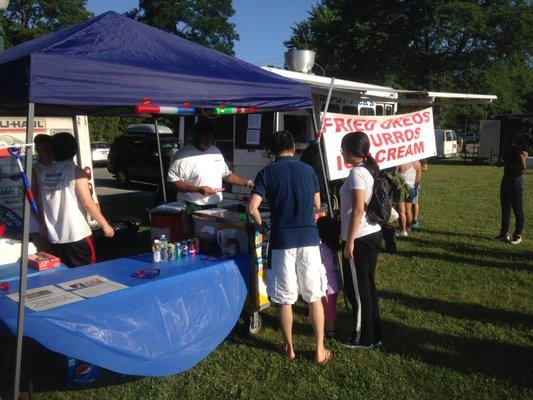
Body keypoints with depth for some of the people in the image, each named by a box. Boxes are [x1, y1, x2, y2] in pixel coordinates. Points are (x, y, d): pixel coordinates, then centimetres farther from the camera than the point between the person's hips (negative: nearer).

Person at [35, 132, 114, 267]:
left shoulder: (43, 174, 5)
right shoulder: (76, 172, -11)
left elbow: (41, 206, 11)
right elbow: (88, 204, -13)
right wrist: (105, 225, -4)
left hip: (55, 238, 5)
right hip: (78, 236, -5)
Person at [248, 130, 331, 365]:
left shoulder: (267, 173, -2)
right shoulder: (308, 170, 7)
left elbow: (252, 208, -11)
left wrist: (262, 225, 8)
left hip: (282, 240, -2)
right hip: (309, 239, 2)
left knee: (285, 298, 11)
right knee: (314, 296, 12)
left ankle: (289, 348, 25)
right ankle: (320, 351, 18)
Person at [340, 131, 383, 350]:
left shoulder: (357, 173, -16)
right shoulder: (369, 170, 12)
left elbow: (358, 209, -21)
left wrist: (349, 241, -18)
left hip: (360, 237, -9)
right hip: (373, 233, 9)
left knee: (356, 288, 4)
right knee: (367, 285, 16)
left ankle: (364, 338, 16)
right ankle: (375, 334, 26)